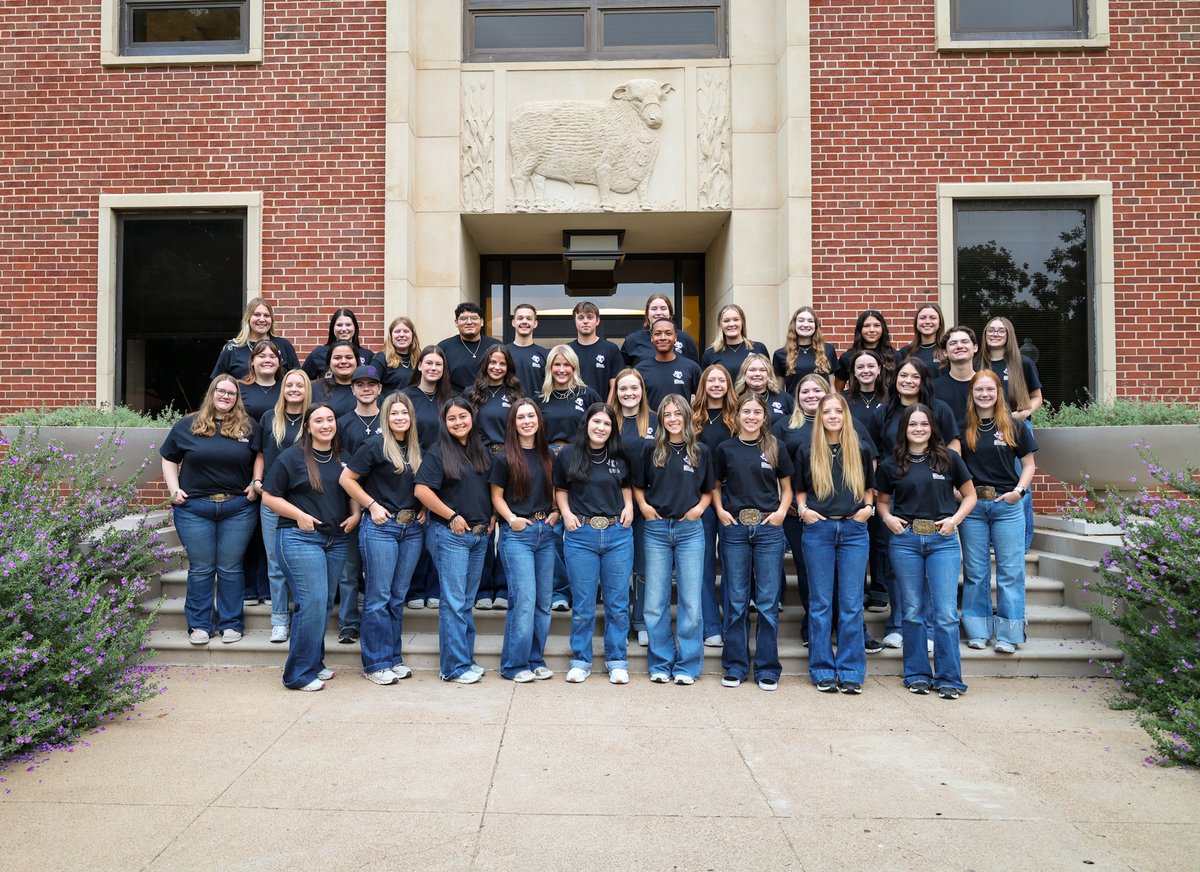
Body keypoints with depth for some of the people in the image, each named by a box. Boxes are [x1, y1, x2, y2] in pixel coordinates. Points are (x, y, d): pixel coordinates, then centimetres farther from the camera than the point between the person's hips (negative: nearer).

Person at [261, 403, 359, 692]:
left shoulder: (343, 459, 14)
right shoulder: (292, 457, -2)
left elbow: (355, 493, 24)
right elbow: (270, 496, -2)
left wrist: (356, 515, 4)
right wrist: (299, 515, -14)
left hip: (336, 540, 6)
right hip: (300, 538, -6)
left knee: (324, 603, 10)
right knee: (312, 602, -12)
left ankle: (315, 663, 24)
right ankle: (300, 674, -2)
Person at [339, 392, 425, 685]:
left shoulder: (418, 449, 10)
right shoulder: (376, 446, -7)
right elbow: (346, 479, -6)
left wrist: (424, 508, 6)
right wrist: (373, 505, -10)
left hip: (412, 528, 5)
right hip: (381, 526, -5)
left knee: (398, 596, 11)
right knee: (379, 597, -1)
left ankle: (394, 658, 21)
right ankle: (375, 663, 9)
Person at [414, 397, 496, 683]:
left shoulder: (481, 451, 11)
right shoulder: (438, 452, -8)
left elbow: (491, 487, 21)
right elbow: (422, 490, -16)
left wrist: (492, 517, 7)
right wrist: (452, 516, -15)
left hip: (480, 534, 6)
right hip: (451, 534, -6)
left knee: (467, 601, 14)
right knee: (454, 601, -3)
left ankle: (466, 658, 23)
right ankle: (455, 667, 5)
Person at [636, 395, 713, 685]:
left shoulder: (700, 451, 4)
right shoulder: (651, 450, 3)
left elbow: (708, 490, 13)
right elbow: (637, 485, 13)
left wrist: (700, 507, -5)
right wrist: (643, 505, -4)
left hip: (689, 530, 0)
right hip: (656, 529, 0)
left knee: (690, 601, 1)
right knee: (655, 602, 4)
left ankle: (687, 665, 13)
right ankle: (661, 663, 18)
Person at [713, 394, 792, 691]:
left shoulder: (775, 448, 5)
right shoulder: (725, 449, 6)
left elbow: (786, 487, 11)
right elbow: (715, 486, 15)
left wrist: (781, 511, -5)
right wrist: (720, 510, -1)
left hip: (768, 528, 0)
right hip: (734, 528, 1)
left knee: (768, 601, 2)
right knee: (735, 601, 6)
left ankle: (767, 669, 14)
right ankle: (735, 666, 17)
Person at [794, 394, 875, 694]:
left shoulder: (861, 451, 10)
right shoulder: (807, 452, 8)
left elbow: (869, 488, 18)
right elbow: (799, 490, 14)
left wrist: (868, 507, 0)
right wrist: (803, 509, -4)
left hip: (854, 530, 0)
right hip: (818, 529, 0)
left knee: (851, 603, 0)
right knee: (820, 602, 4)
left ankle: (851, 671, 9)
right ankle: (823, 670, 12)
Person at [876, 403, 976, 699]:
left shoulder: (948, 459, 4)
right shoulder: (891, 464, 6)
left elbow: (970, 495, 11)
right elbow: (882, 499, 17)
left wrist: (955, 519, -5)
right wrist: (888, 517, -3)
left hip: (942, 540, -1)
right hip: (905, 539, 1)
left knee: (946, 612, -4)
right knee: (913, 611, 8)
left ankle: (948, 678, 7)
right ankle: (917, 674, 19)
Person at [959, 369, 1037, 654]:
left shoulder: (1013, 427, 3)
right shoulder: (963, 428, 4)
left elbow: (1028, 464, 8)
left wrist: (1019, 490, -9)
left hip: (1007, 506, -1)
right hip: (972, 505, 1)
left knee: (1010, 571, 1)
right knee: (975, 571, 6)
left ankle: (1008, 634, 9)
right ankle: (978, 632, 16)